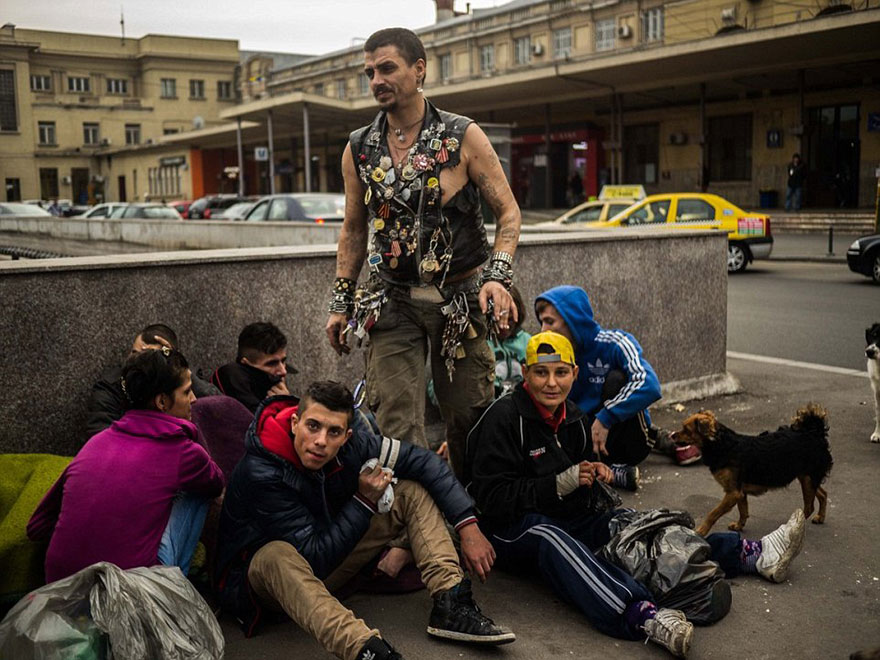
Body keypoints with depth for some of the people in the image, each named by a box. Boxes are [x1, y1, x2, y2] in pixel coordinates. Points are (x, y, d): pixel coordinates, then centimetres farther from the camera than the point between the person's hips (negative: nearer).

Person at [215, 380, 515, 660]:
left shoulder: (352, 440, -17)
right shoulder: (260, 474, -32)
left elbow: (425, 461, -7)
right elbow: (315, 558, -30)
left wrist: (468, 526, -14)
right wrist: (365, 500, -26)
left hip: (330, 560, 6)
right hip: (266, 573, -6)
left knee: (412, 491, -5)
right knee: (277, 556, -43)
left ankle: (451, 606, -19)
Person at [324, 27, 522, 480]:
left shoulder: (463, 137, -3)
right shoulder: (359, 149, 6)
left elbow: (508, 212, -1)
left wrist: (498, 277, -16)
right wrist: (340, 302, 10)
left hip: (460, 301, -1)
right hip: (392, 303, 2)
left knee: (468, 419, 8)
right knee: (396, 429, -8)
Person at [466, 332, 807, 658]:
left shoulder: (573, 417, 9)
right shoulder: (503, 418, -15)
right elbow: (493, 499, -20)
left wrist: (595, 471, 1)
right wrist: (562, 483, -22)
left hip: (574, 517, 8)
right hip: (516, 529, -8)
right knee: (549, 538, -40)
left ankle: (753, 554, -10)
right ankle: (642, 615, -62)